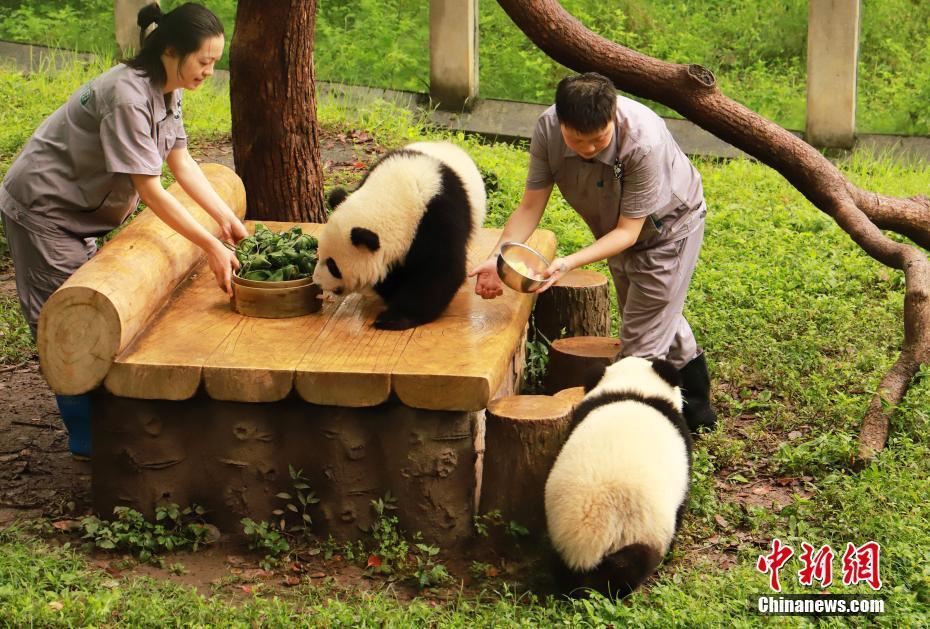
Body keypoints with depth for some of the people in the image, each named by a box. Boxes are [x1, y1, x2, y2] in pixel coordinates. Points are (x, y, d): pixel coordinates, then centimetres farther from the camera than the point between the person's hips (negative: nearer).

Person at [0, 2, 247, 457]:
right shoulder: (127, 95, -30)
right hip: (42, 209, -10)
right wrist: (211, 247, -30)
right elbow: (150, 191, -31)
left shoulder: (166, 92, -1)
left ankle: (95, 428, 22)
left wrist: (227, 219, -9)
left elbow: (182, 163, 1)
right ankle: (88, 440, 5)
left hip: (79, 211, 10)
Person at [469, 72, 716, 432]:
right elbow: (530, 206, -21)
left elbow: (629, 230, -35)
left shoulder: (644, 142, -41)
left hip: (669, 227, -6)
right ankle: (696, 408, 46)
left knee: (641, 343, -8)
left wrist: (569, 264, -47)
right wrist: (497, 258, -36)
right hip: (618, 231, 6)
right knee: (662, 323, 25)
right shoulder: (548, 128, -28)